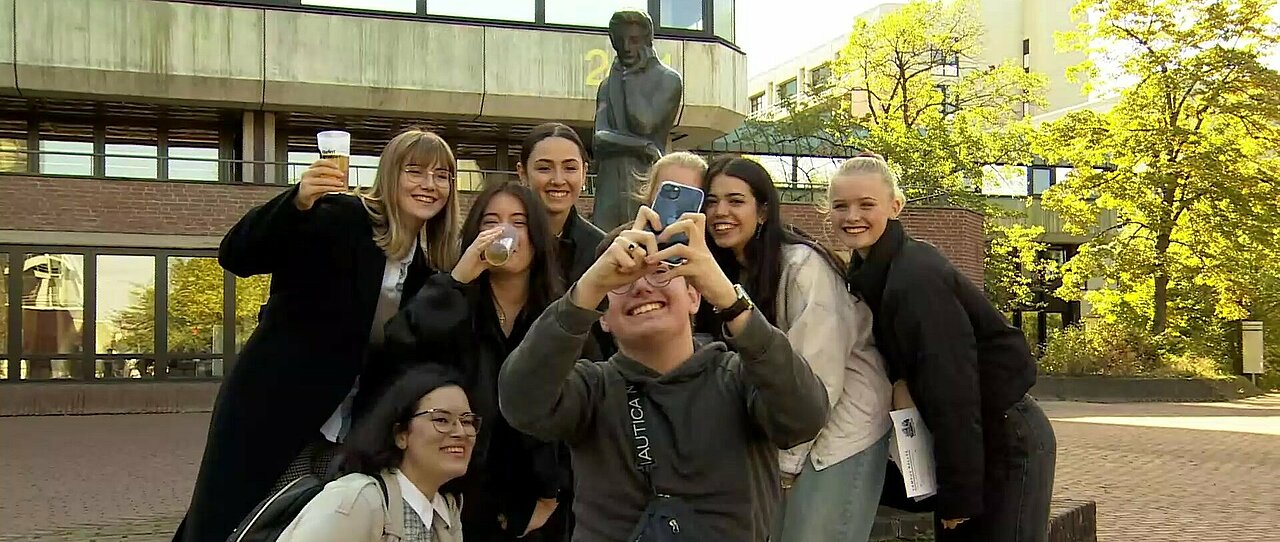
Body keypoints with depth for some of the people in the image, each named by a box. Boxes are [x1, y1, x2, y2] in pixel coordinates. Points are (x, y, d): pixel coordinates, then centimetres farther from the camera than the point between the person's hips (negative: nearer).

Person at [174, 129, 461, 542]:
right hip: (272, 409, -5)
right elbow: (236, 257, -20)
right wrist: (297, 202, -34)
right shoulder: (340, 217, -10)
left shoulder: (431, 263, 7)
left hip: (348, 431, 5)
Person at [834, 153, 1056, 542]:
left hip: (1008, 445, -9)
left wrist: (959, 496, -21)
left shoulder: (917, 278, -23)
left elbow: (951, 389, -25)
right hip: (971, 444, 9)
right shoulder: (871, 272, 5)